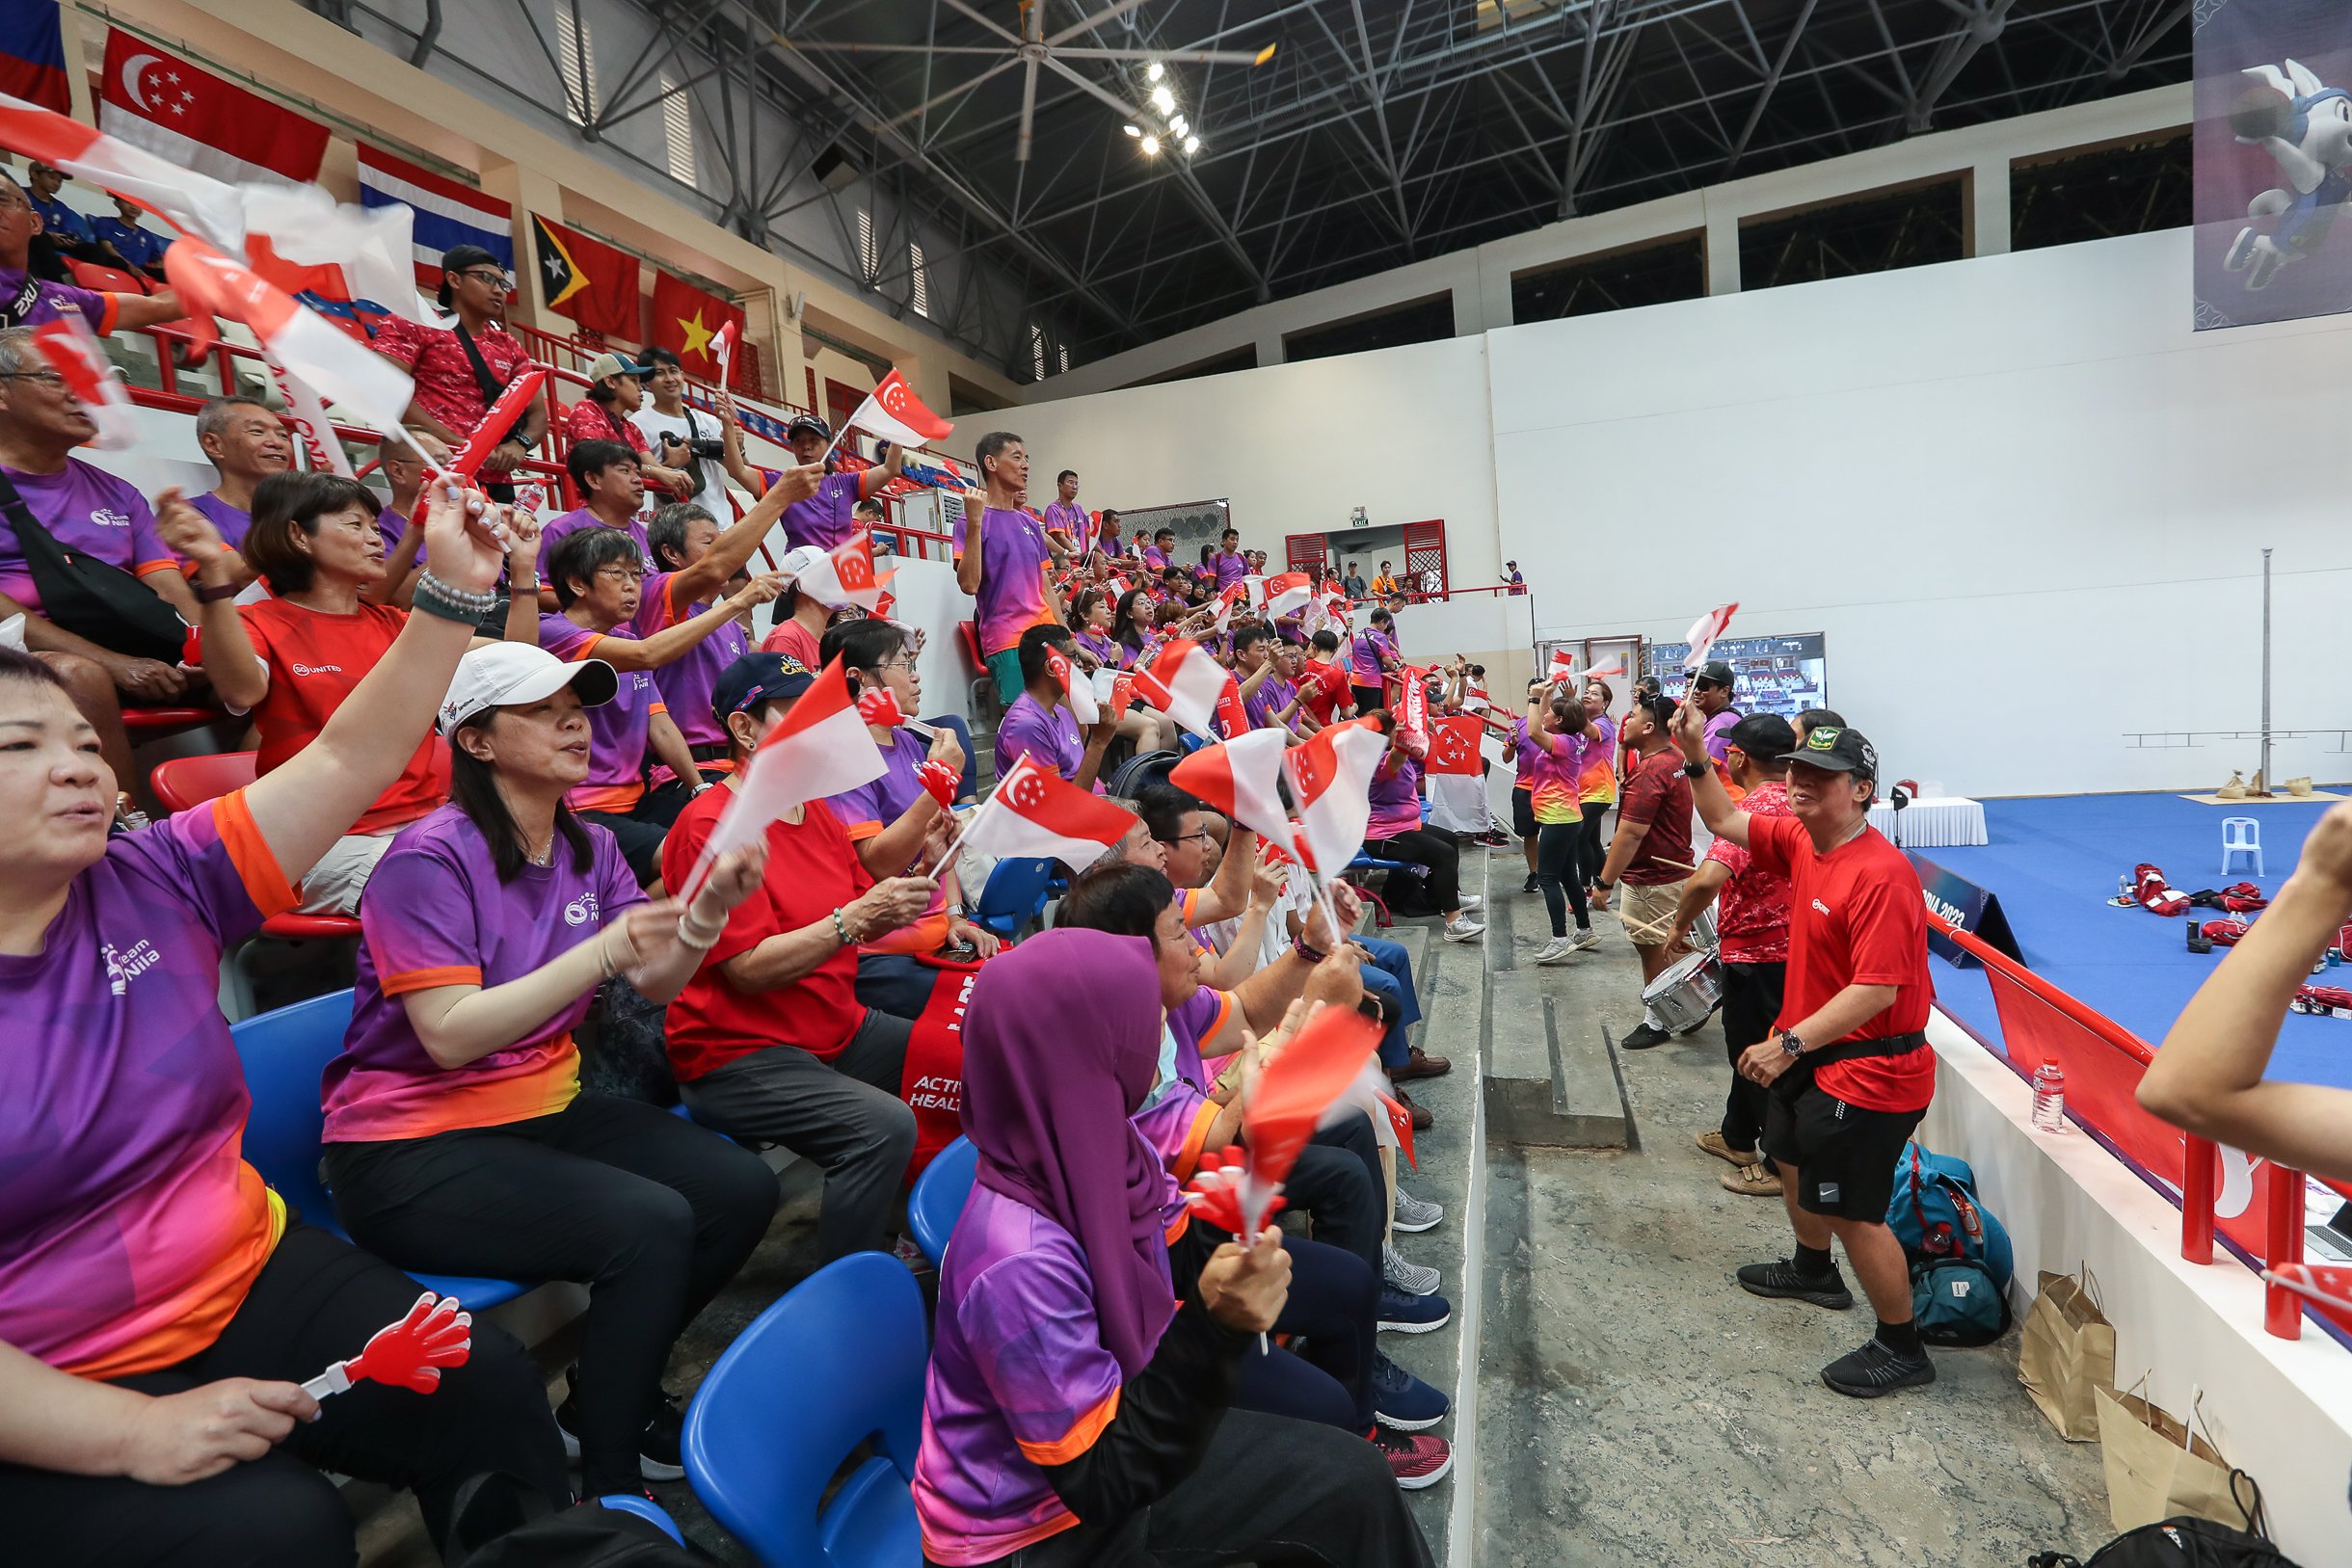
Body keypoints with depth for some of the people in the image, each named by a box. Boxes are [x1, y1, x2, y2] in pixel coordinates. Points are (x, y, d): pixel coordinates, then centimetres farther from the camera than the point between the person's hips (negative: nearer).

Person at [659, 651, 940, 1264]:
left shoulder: (816, 810, 10)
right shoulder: (710, 826, -15)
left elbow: (860, 927, 12)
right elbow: (750, 968, -19)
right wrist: (855, 917, -25)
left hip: (836, 1028, 8)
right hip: (739, 1053, -8)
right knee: (883, 1127, -28)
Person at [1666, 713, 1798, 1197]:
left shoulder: (1755, 808, -25)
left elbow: (1707, 879, -37)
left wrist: (1680, 923, -20)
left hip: (1755, 953, -9)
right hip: (1785, 944, 9)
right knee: (1750, 1046, 23)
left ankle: (1781, 1164, 17)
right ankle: (1738, 1137, 39)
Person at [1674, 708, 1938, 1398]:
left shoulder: (1881, 875, -28)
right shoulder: (1800, 841, -2)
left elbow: (1877, 990, -31)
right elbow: (1726, 821, 13)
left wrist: (1789, 1044, -31)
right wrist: (1696, 758, -2)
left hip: (1868, 1071, -10)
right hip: (1813, 1054, 10)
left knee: (1850, 1211, 0)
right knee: (1794, 1159, 29)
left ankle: (1902, 1349, 23)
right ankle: (1814, 1270, 55)